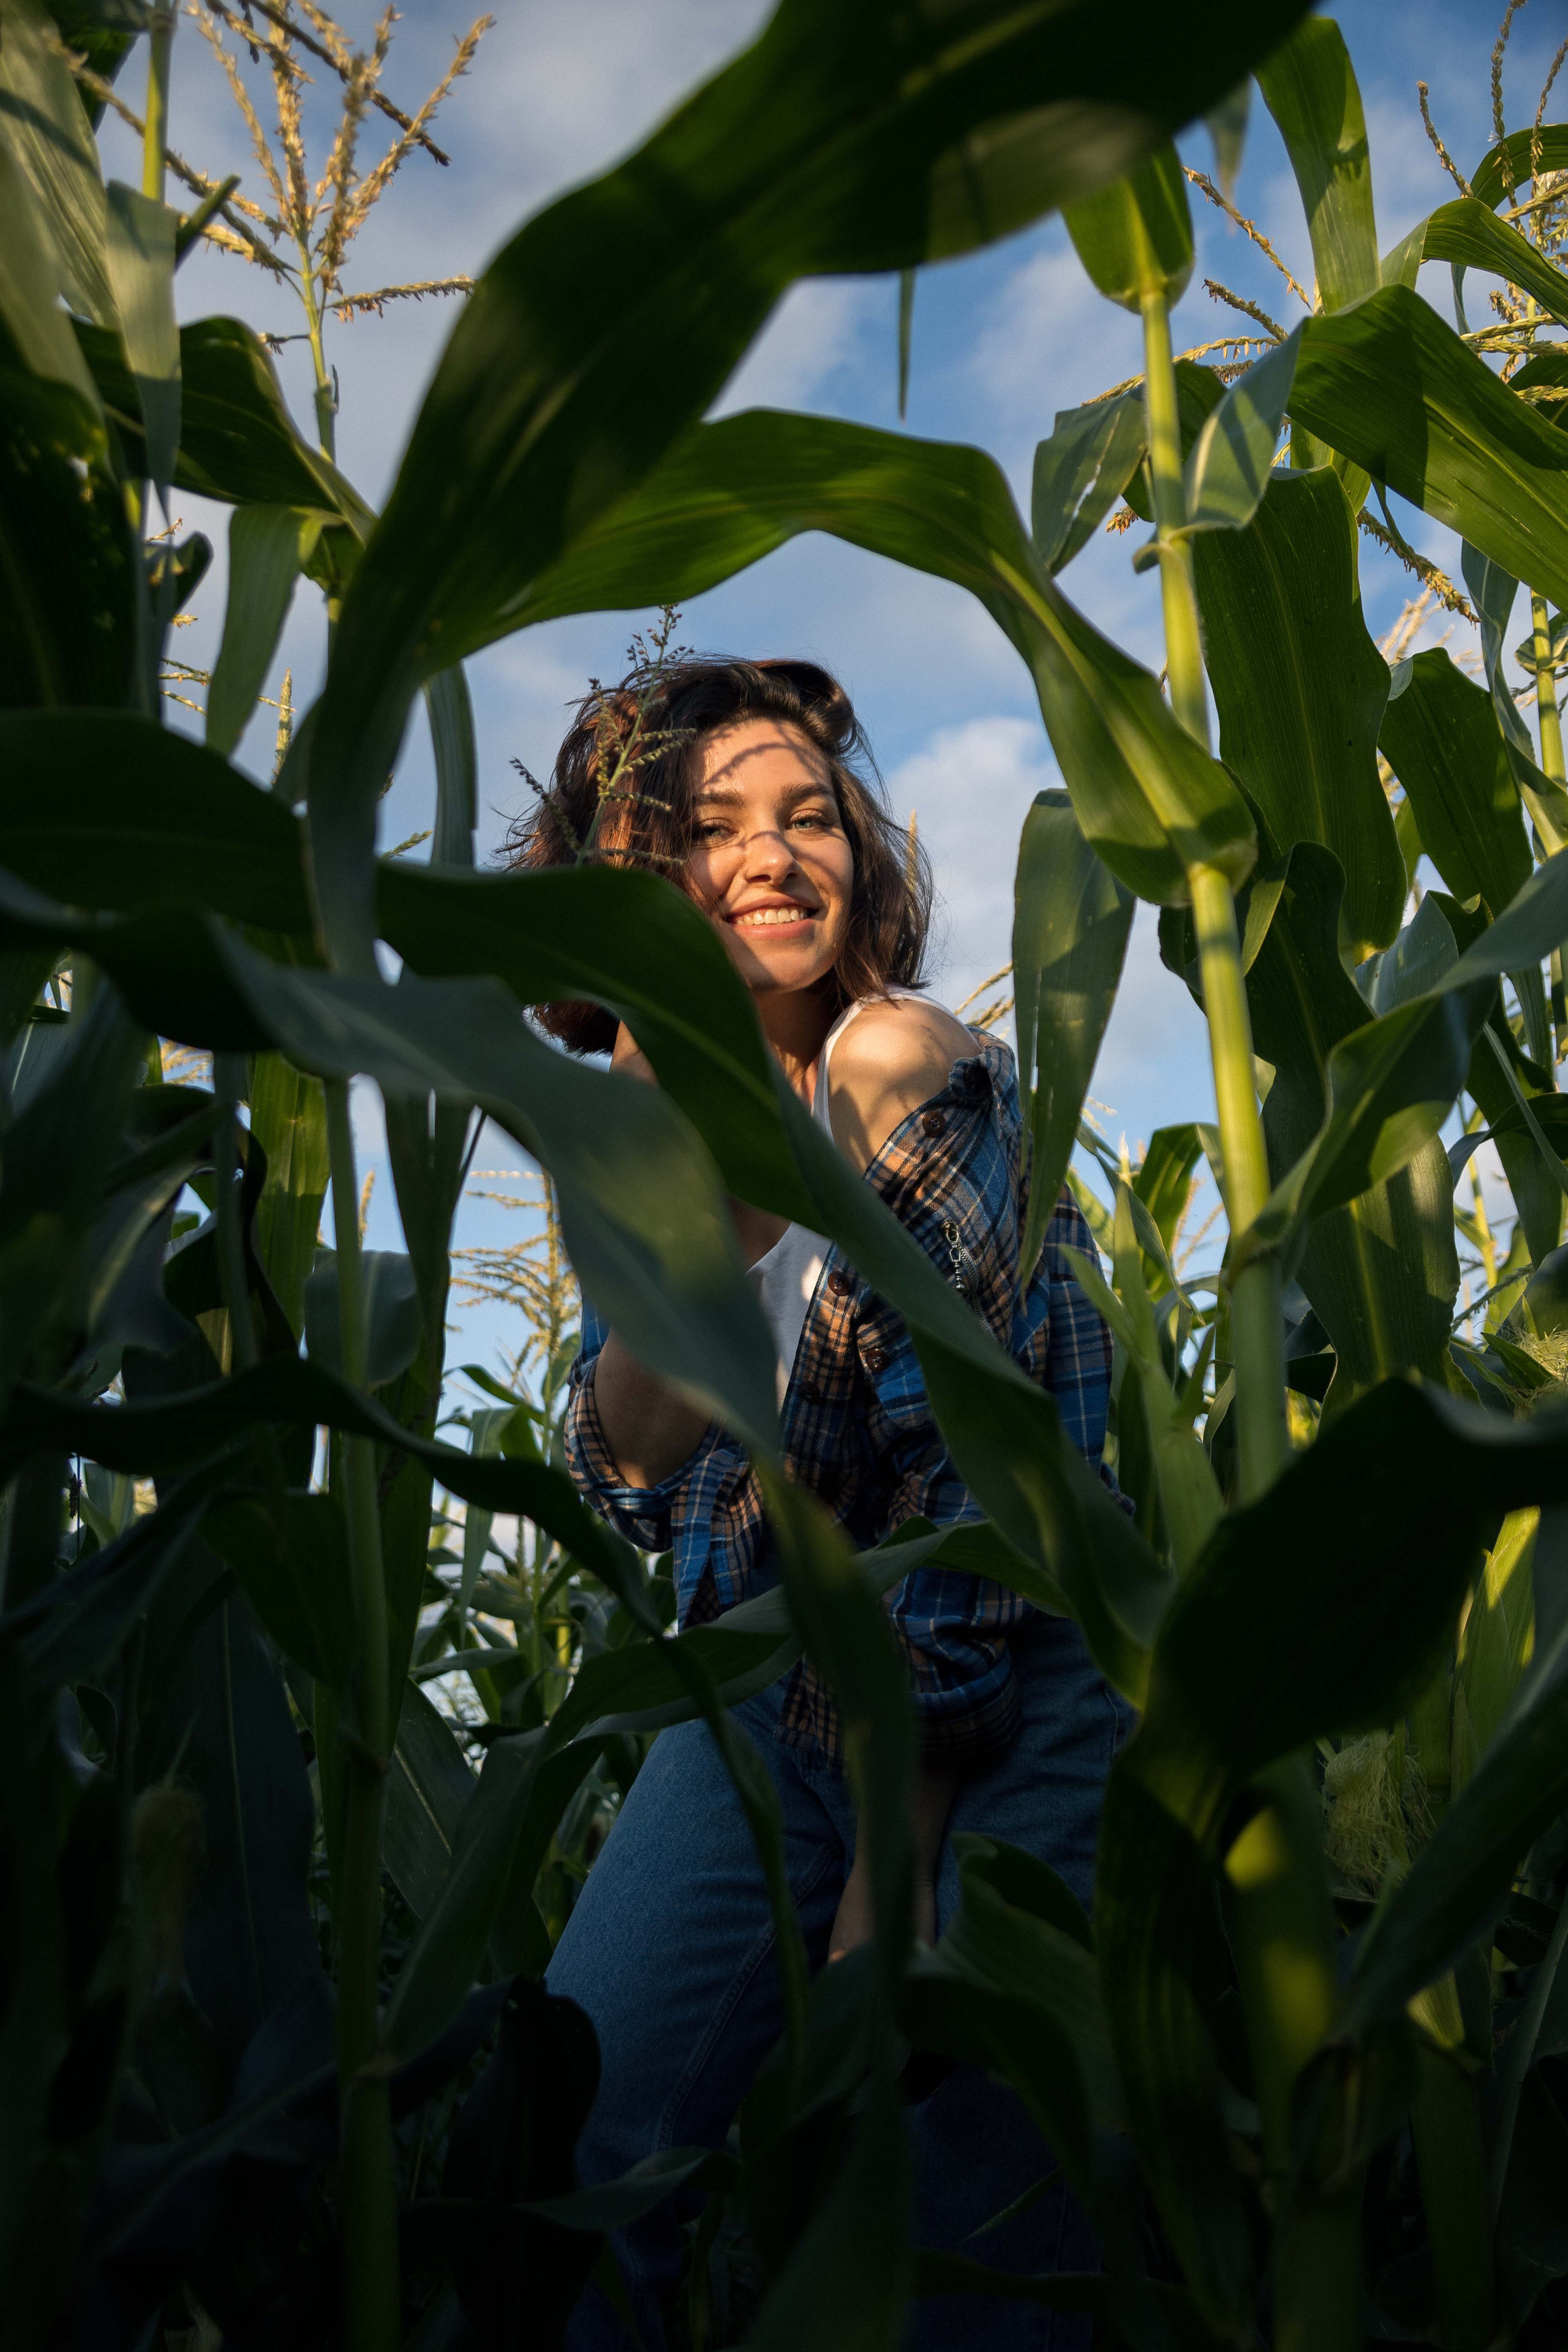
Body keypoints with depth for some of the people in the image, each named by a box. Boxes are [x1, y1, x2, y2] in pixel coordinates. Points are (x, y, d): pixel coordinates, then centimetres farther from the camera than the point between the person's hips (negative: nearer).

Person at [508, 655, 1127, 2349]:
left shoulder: (903, 1064, -16)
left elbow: (963, 1469, -19)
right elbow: (632, 1480, -4)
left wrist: (891, 1860, -16)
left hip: (1003, 1712, -5)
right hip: (766, 1692, 5)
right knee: (568, 2149, 0)